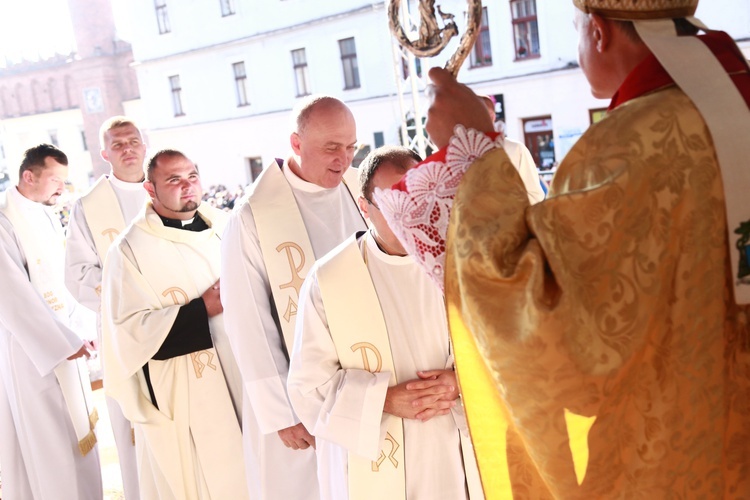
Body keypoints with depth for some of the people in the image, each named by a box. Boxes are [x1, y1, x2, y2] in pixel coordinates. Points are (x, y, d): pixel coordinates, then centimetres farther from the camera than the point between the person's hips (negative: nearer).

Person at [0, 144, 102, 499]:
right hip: (31, 345, -7)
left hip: (63, 335, 8)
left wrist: (71, 330, 5)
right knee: (45, 437, 0)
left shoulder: (48, 216, 7)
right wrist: (61, 340, -20)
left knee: (76, 428, 16)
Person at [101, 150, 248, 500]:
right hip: (179, 390, -4)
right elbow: (129, 326, -14)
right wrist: (202, 309, -18)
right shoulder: (131, 249, -9)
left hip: (240, 370, 5)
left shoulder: (224, 227, 4)